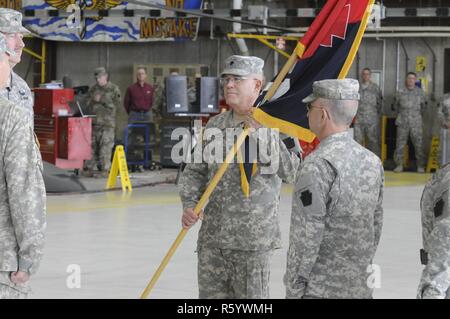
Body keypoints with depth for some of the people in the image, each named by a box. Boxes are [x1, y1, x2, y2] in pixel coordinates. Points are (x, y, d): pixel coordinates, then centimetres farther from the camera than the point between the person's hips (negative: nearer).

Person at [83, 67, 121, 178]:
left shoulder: (114, 89, 3)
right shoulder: (93, 89, 16)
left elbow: (116, 103, -4)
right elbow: (87, 102, 18)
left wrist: (102, 100, -8)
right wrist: (93, 100, -3)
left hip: (108, 123, -4)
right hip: (94, 121, 4)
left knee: (106, 146, -8)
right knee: (92, 145, 3)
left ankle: (105, 169, -4)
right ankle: (89, 169, 8)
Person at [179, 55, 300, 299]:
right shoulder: (215, 125, 11)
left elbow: (292, 171, -18)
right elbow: (195, 170, 16)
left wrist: (259, 135, -21)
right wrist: (189, 204, 0)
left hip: (253, 237, -5)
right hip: (212, 235, 5)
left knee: (250, 296, 1)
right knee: (210, 293, 10)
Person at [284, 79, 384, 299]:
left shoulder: (317, 165, -17)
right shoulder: (372, 161, 5)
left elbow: (306, 237, -16)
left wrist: (293, 289, -10)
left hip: (319, 290, -7)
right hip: (360, 289, 7)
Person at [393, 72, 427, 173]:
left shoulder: (420, 92, 4)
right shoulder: (400, 92, 4)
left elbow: (423, 106, 16)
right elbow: (396, 105, 17)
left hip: (416, 123, -1)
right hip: (403, 123, 1)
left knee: (419, 144, -3)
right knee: (400, 144, 0)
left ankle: (421, 166, 3)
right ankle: (399, 165, 8)